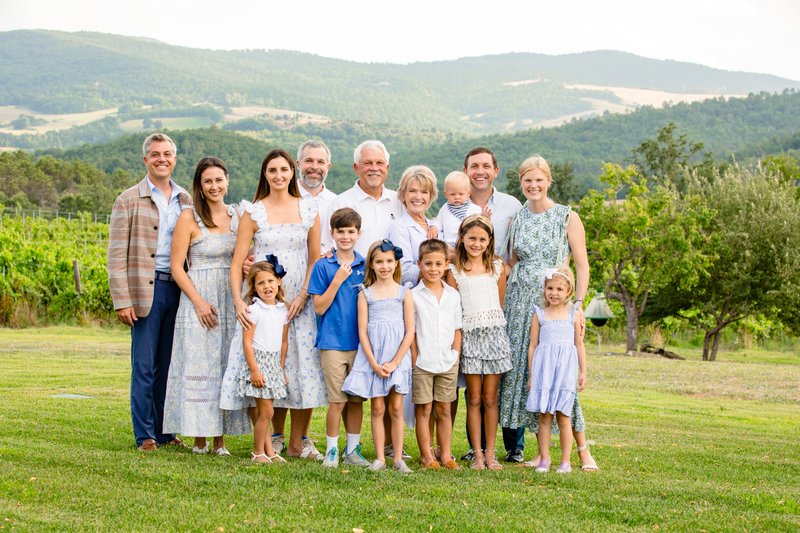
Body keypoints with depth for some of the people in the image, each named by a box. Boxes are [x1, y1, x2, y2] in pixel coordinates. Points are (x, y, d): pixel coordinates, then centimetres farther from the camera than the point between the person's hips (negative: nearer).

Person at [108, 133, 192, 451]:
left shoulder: (186, 201, 12)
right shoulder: (129, 201, 0)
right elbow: (117, 254, -3)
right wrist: (122, 300, -10)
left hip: (179, 289, 4)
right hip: (146, 288, -4)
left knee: (169, 364, 9)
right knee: (144, 366, -1)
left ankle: (165, 431, 17)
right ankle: (145, 435, 7)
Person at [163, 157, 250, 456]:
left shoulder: (238, 217, 10)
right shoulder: (189, 218, -4)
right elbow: (176, 267, -6)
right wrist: (199, 302, -14)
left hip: (231, 301, 4)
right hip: (199, 300, -4)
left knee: (227, 365, 4)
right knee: (199, 366, -3)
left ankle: (220, 440, 10)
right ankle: (199, 439, 5)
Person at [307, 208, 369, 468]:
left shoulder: (366, 266, 7)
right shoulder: (323, 266, -1)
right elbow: (319, 308, -5)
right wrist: (337, 280, -14)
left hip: (360, 342, 3)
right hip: (333, 342, -3)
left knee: (357, 399, 8)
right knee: (338, 400, -3)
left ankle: (353, 449, 18)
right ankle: (331, 450, 9)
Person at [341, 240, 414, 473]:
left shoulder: (404, 293, 3)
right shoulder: (365, 294, 4)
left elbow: (410, 332, -1)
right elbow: (362, 332, 0)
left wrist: (394, 362, -8)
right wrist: (374, 363, -9)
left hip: (397, 358, 0)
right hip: (372, 358, 0)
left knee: (396, 408, 2)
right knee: (377, 408, 2)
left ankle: (398, 458, 8)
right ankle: (379, 458, 8)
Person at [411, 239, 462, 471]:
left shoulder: (453, 295, 6)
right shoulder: (414, 296, -4)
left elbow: (457, 329, 11)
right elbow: (410, 332, -4)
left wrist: (455, 354, 2)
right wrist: (415, 360, -8)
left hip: (448, 363, 3)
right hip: (423, 363, -3)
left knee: (444, 410, 9)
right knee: (424, 410, 3)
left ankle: (445, 455, 16)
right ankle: (426, 456, 10)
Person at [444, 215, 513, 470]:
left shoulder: (497, 266, 7)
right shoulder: (454, 270, 3)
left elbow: (500, 303, 13)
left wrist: (493, 324, 6)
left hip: (494, 333, 1)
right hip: (468, 334, -1)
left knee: (490, 398, 3)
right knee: (474, 398, 1)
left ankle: (490, 452, 9)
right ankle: (477, 454, 5)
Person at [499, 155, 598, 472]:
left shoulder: (568, 217, 0)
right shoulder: (518, 220, 11)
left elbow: (582, 266, -2)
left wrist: (578, 305, -11)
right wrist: (503, 304, 8)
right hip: (520, 302, 4)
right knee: (524, 371, 0)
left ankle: (583, 451, -1)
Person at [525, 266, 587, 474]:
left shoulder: (573, 315, 7)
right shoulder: (539, 315, 7)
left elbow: (579, 345, 10)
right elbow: (533, 346, 9)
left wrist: (583, 372, 6)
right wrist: (531, 375, 7)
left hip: (565, 369, -1)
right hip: (543, 368, 1)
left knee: (563, 417, 0)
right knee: (544, 416, 1)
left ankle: (565, 461, 6)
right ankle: (544, 459, 7)